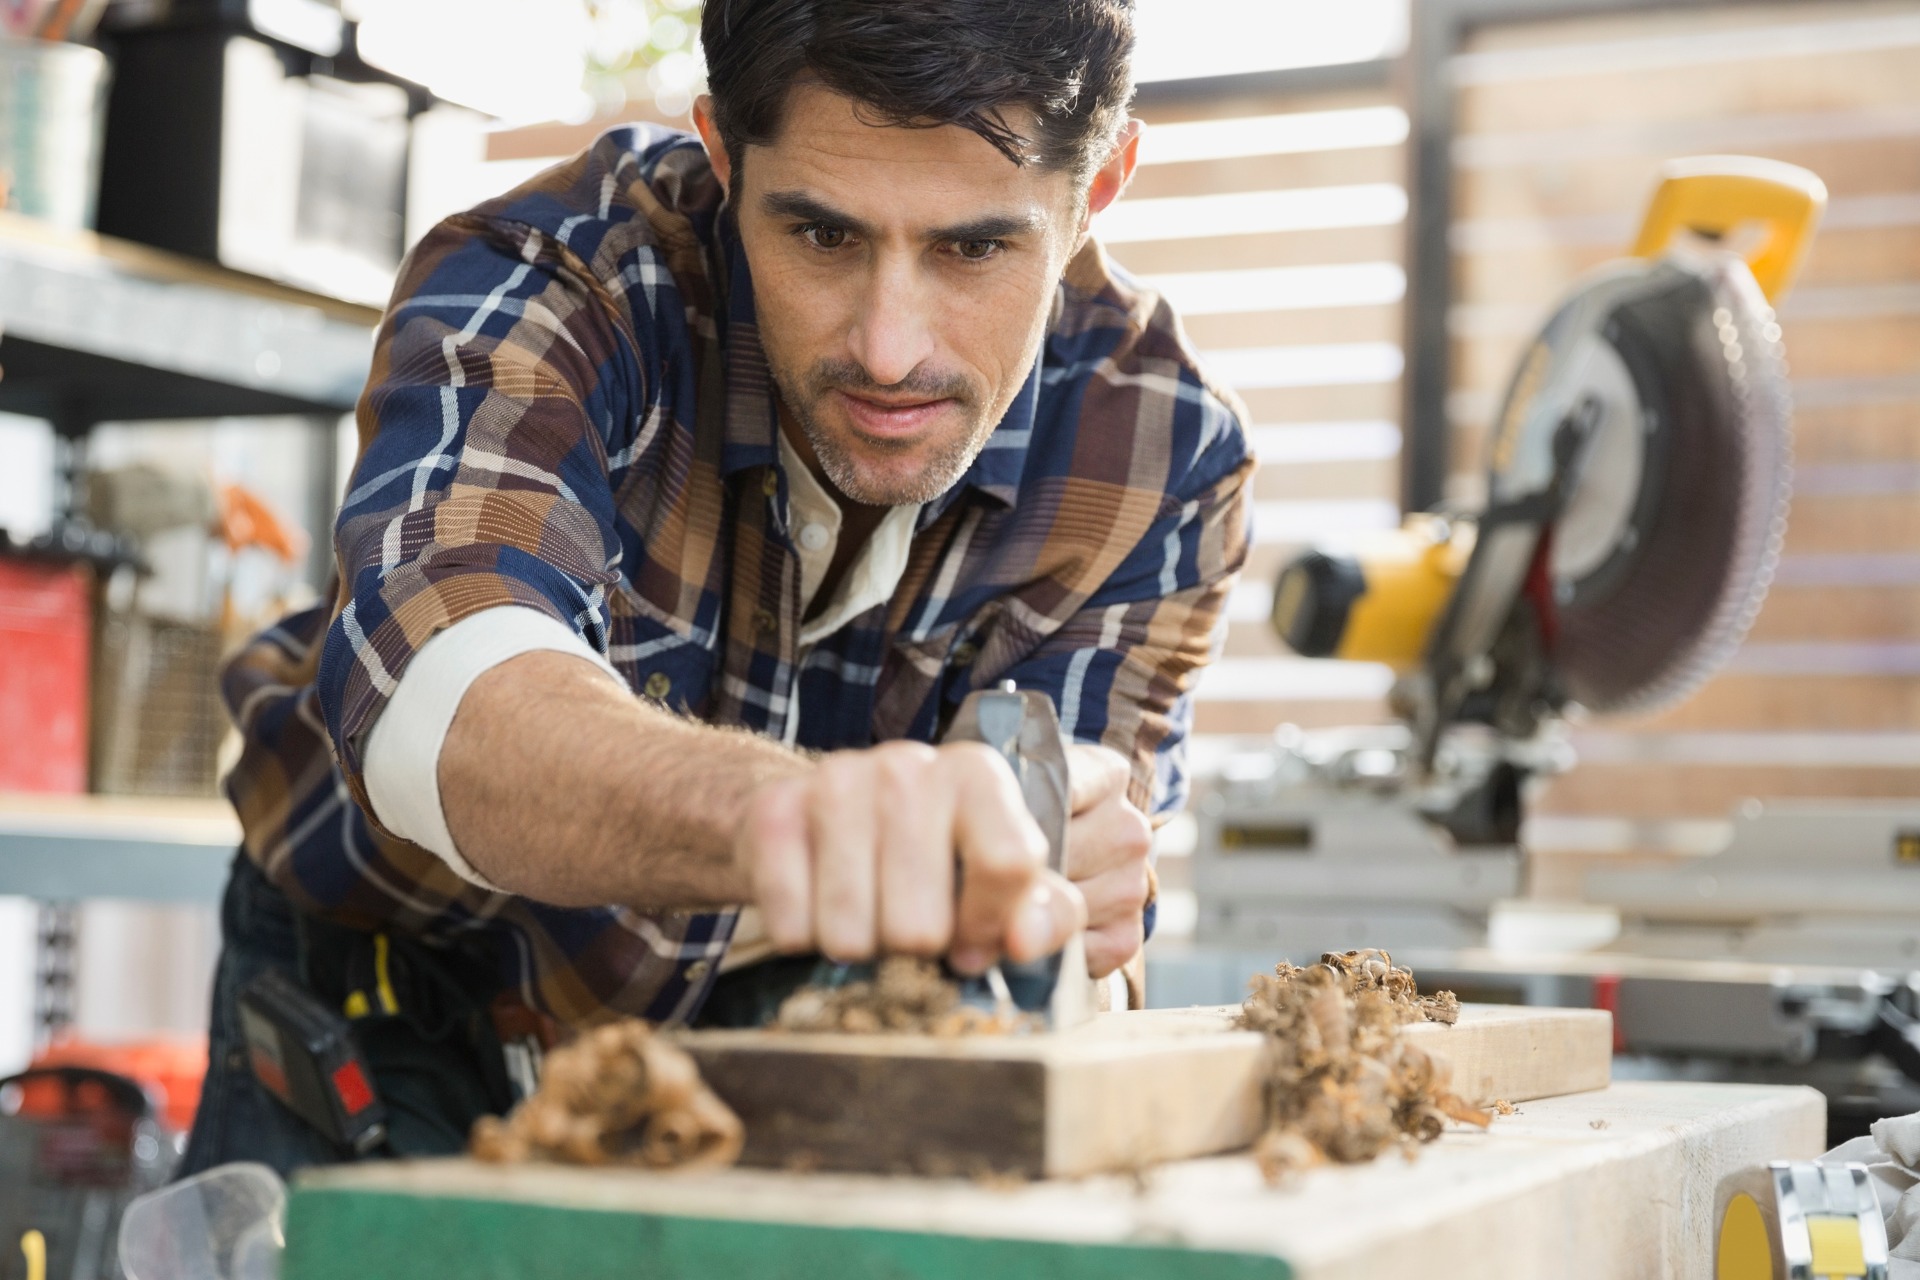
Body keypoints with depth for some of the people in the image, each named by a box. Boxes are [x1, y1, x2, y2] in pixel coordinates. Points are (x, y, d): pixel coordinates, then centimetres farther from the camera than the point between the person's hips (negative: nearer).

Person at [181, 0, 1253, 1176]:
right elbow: (437, 696, -45)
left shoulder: (1163, 460, -17)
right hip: (393, 1034, -3)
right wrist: (769, 810, -65)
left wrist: (1045, 903, -45)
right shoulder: (545, 292, -26)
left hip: (762, 1038, 4)